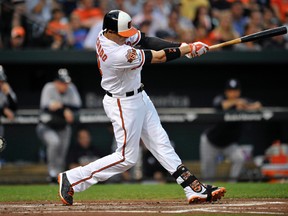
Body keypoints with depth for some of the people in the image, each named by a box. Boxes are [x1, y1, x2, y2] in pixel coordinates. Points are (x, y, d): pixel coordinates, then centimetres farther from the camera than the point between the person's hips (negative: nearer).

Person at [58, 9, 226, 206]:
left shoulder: (111, 34, -9)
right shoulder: (118, 55, -34)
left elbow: (145, 40, -5)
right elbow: (159, 57, -26)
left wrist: (183, 46, -15)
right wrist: (188, 49, -16)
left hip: (140, 97, 9)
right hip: (124, 104, -9)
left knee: (162, 144, 9)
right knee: (126, 157, 0)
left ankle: (195, 189, 11)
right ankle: (72, 179, 5)